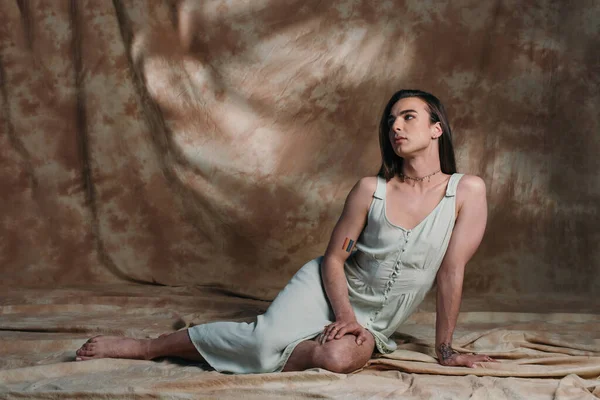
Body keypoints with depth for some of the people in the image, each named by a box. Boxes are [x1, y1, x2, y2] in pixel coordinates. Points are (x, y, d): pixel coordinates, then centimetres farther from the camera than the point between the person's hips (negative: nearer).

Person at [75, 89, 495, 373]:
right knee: (265, 340, -28)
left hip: (375, 321, 0)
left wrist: (445, 349, -4)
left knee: (340, 357, -36)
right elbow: (333, 259, -2)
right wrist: (345, 316, -17)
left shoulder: (467, 191, -10)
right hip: (327, 288, 0)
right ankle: (142, 347, -13)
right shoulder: (370, 189, -7)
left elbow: (452, 273, -8)